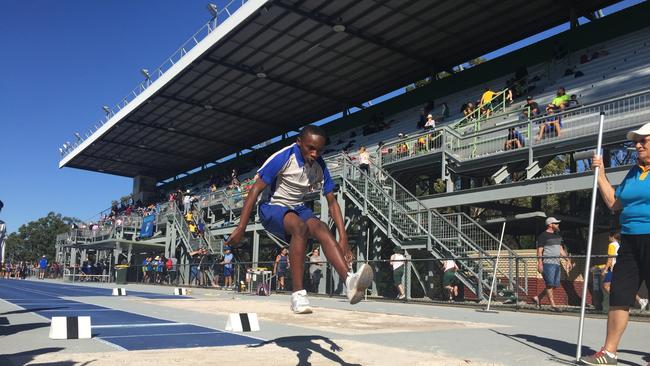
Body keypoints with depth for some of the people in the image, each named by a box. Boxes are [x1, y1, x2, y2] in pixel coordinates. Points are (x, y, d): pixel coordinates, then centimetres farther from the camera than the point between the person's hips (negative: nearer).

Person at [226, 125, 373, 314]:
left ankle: (349, 280, -44)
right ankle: (298, 293, -32)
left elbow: (332, 202, -3)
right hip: (272, 207, -4)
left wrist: (343, 238, -12)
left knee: (322, 228, -26)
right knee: (300, 227, -35)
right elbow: (256, 190, -19)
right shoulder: (283, 158, -20)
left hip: (298, 209, 5)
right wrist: (241, 228, -23)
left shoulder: (320, 166, -6)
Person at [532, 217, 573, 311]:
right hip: (547, 262, -8)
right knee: (550, 284, -7)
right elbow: (539, 251, -9)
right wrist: (539, 263, -17)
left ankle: (538, 298, 19)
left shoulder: (557, 235, 20)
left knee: (555, 284, 7)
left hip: (556, 263, 8)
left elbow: (561, 249, 25)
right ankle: (553, 305, -1)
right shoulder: (543, 236, -5)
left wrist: (568, 260, 20)